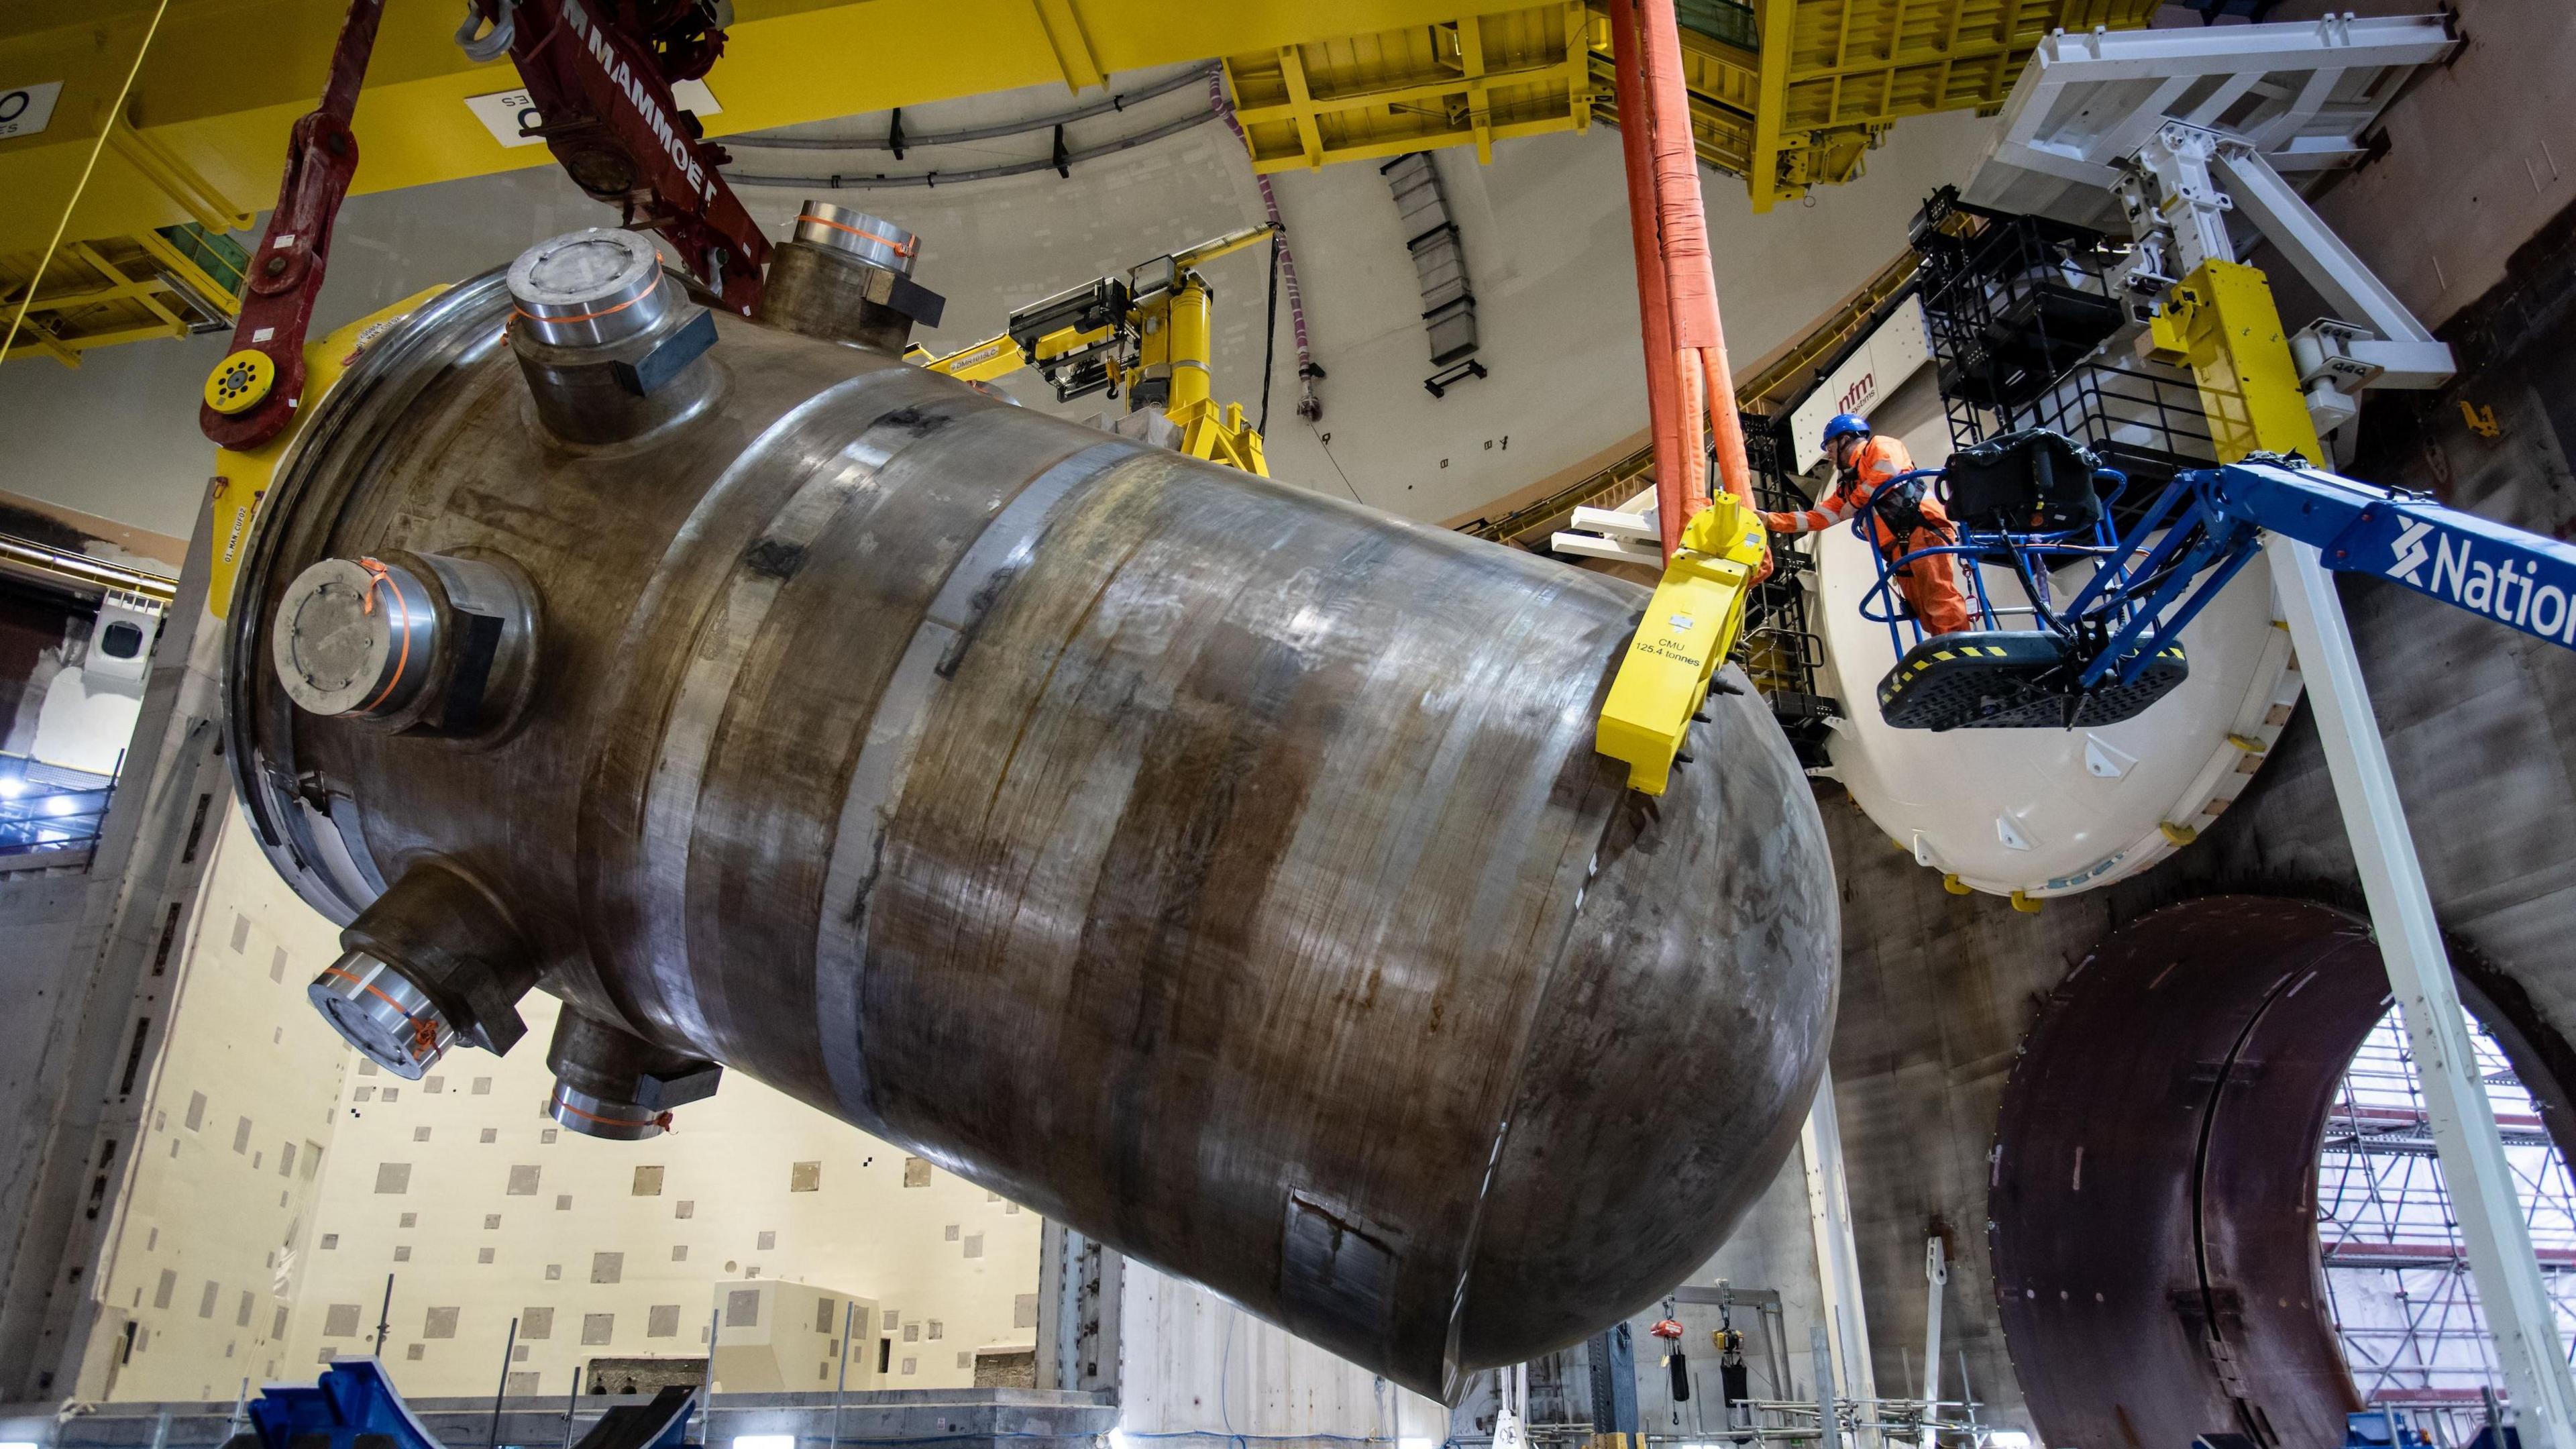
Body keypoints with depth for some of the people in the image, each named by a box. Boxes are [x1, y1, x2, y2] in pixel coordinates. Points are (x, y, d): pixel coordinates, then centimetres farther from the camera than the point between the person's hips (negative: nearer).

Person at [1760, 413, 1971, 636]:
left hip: (1923, 531, -8)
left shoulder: (1879, 446, 9)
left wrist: (1855, 501, -2)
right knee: (1927, 616, -4)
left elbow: (1889, 469, -13)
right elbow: (1816, 518, 29)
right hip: (1899, 550, 8)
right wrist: (1770, 520, 22)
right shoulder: (1848, 485, 31)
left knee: (1939, 599, -22)